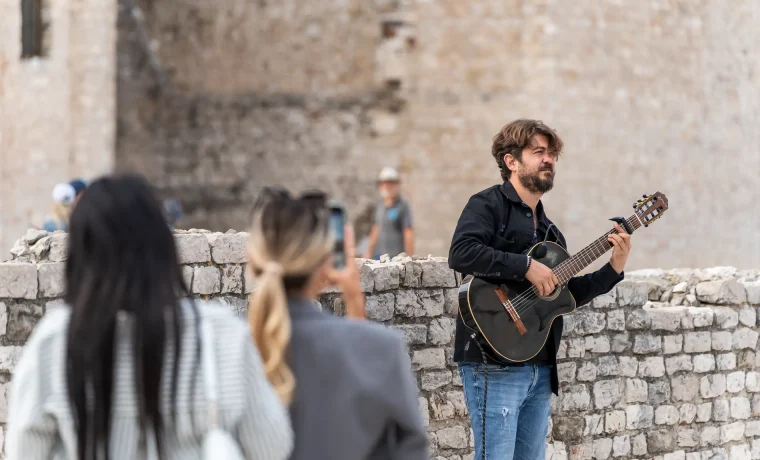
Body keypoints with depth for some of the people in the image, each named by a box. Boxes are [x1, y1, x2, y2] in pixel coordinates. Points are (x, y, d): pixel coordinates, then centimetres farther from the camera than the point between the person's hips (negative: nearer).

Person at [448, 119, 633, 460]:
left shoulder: (547, 227, 21)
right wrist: (526, 266, -22)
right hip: (495, 364, -9)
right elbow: (461, 253, -23)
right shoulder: (488, 205, -4)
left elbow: (568, 295, 22)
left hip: (540, 368, 9)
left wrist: (613, 269, 11)